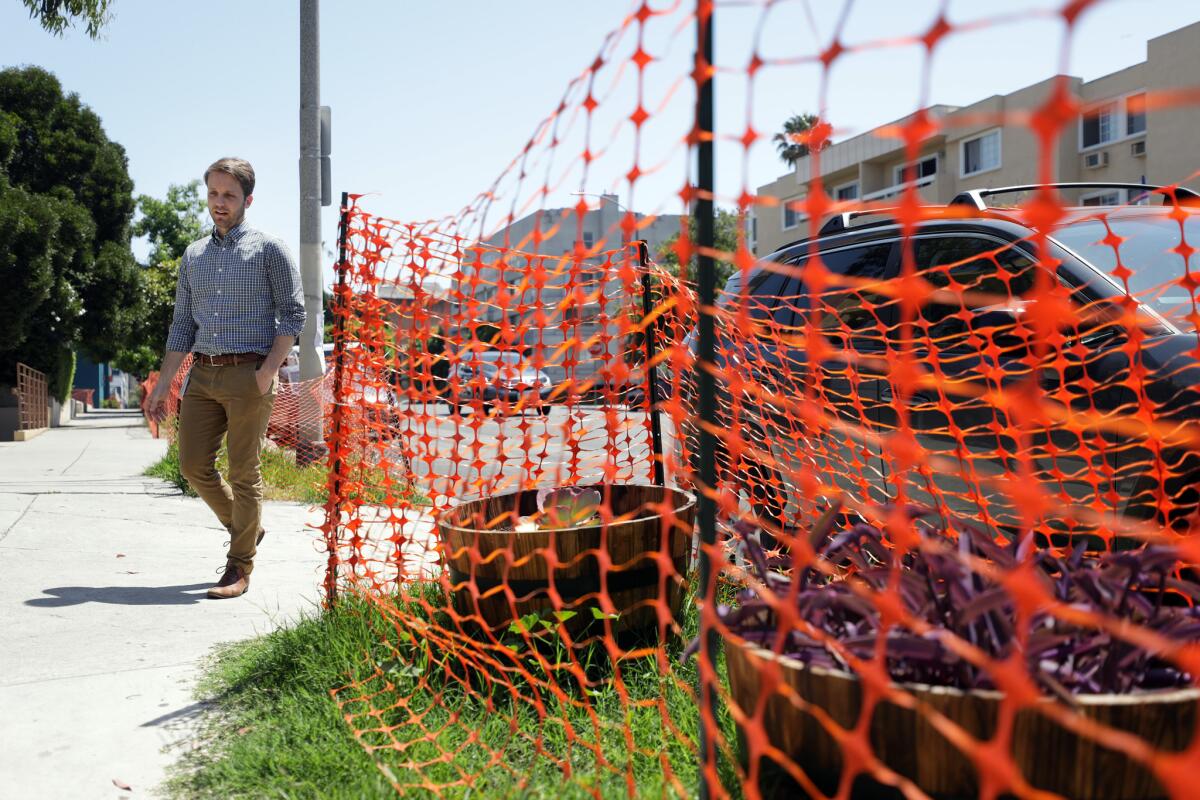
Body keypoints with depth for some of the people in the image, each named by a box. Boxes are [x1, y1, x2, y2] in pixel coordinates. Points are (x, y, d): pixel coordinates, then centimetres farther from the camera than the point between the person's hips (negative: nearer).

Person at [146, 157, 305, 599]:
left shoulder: (268, 249, 0)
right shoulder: (193, 255, 16)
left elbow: (293, 313, -4)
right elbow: (182, 325, 17)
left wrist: (268, 371, -14)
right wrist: (162, 385, 10)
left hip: (248, 373, -6)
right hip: (201, 374, 6)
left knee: (244, 472, -2)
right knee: (193, 465, 5)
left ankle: (240, 567, 7)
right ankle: (245, 527, 28)